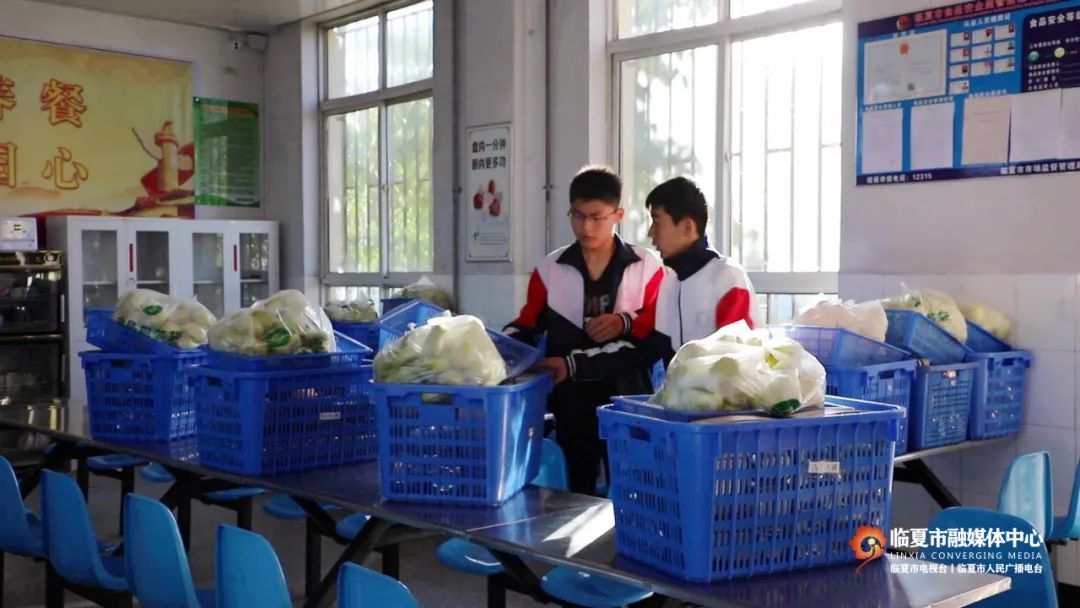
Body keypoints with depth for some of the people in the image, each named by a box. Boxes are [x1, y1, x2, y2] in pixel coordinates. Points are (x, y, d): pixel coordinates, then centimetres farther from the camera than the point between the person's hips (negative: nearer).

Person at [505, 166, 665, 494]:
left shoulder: (647, 267, 0)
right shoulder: (549, 269, 5)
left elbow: (654, 341, -5)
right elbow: (525, 328, 9)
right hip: (572, 407, 2)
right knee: (580, 495, 11)